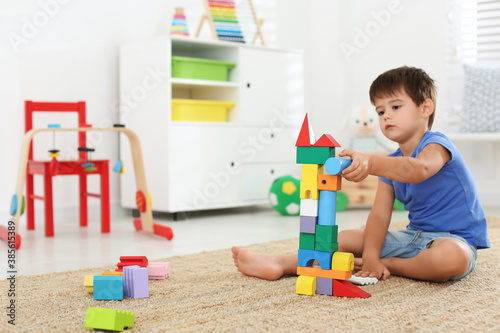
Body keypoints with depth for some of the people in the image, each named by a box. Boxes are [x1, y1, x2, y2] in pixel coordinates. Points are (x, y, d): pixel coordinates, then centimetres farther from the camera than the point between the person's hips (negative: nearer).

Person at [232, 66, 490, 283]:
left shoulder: (437, 145, -14)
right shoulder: (390, 163, 9)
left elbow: (419, 170, -40)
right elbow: (379, 214, 0)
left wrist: (370, 163, -57)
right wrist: (370, 257, -17)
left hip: (456, 238, -7)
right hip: (414, 236, 7)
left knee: (451, 257, -41)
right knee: (347, 238, 0)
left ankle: (392, 265, -16)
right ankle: (280, 265, -8)